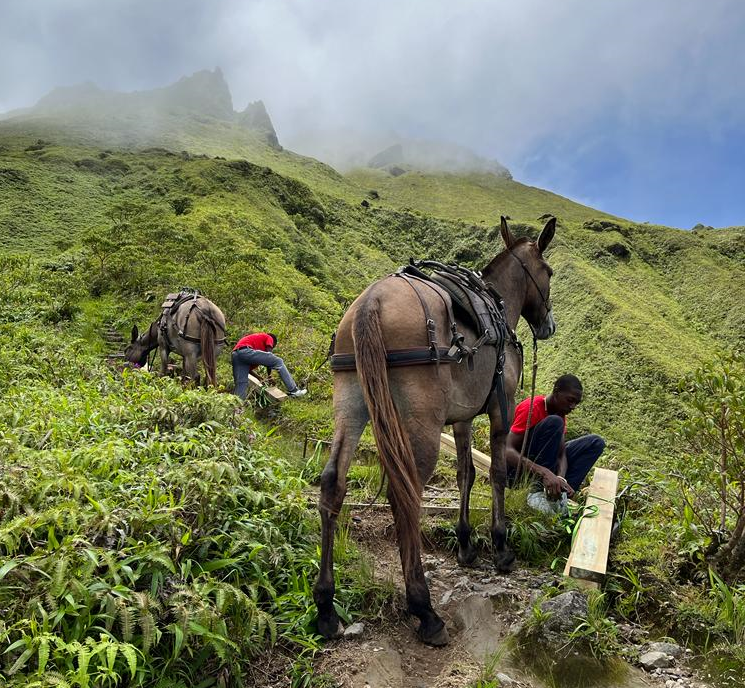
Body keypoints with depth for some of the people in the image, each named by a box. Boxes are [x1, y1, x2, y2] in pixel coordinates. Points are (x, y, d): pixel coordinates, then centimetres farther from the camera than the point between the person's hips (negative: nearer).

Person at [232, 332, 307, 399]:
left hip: (235, 354, 7)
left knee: (240, 384, 7)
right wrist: (269, 375, 14)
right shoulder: (269, 338, 24)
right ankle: (293, 390, -3)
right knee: (278, 362, 1)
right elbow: (269, 355, 8)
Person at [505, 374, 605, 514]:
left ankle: (558, 492, -17)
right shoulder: (531, 407, -19)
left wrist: (561, 478, -28)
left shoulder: (560, 413, 4)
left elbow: (561, 453, -6)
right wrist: (544, 472, -42)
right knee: (554, 423, -28)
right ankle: (537, 491, -26)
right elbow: (507, 450, -30)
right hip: (517, 469, -8)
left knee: (596, 442, -1)